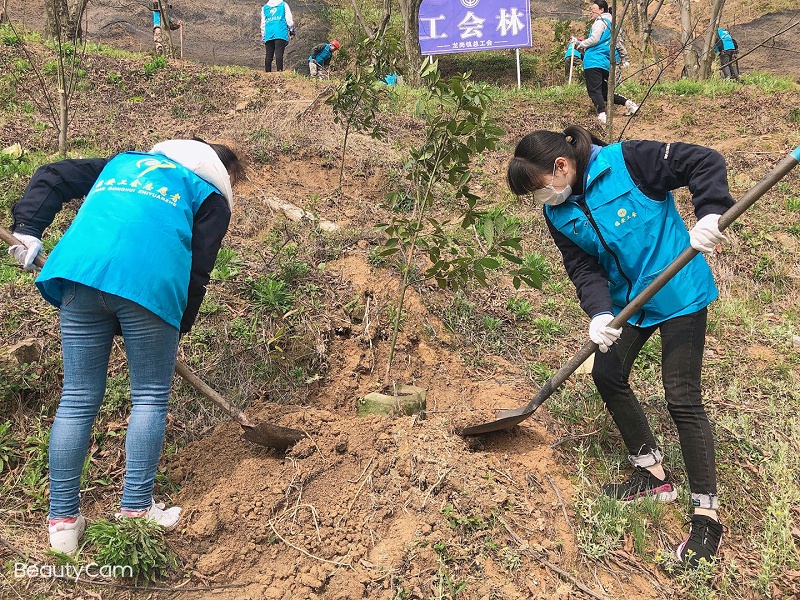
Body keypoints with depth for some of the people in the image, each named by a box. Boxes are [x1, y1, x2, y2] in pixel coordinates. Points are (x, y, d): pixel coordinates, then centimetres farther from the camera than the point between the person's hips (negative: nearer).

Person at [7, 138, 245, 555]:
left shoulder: (127, 160, 34)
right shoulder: (212, 197, 20)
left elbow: (50, 178, 25)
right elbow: (196, 273, 10)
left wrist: (27, 230, 18)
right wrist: (177, 331, 18)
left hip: (82, 272, 4)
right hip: (149, 283, -4)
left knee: (77, 399, 10)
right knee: (150, 397, 11)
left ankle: (63, 520, 16)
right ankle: (136, 510, 13)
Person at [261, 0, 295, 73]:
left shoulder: (264, 8, 21)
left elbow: (263, 24, 20)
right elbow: (289, 20, 3)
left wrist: (263, 38, 22)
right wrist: (292, 32, 12)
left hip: (268, 36, 3)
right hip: (281, 34, -3)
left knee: (268, 56, 4)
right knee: (279, 54, -11)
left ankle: (268, 72, 0)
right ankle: (279, 71, -21)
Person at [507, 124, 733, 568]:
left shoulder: (627, 162, -22)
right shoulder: (559, 213, -4)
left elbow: (705, 162, -19)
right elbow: (583, 269, -8)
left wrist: (710, 215, -34)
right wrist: (599, 313, -25)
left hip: (679, 293, -7)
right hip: (627, 299, 7)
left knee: (682, 398, -8)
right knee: (608, 375, 8)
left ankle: (707, 515, 5)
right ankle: (654, 473, 28)